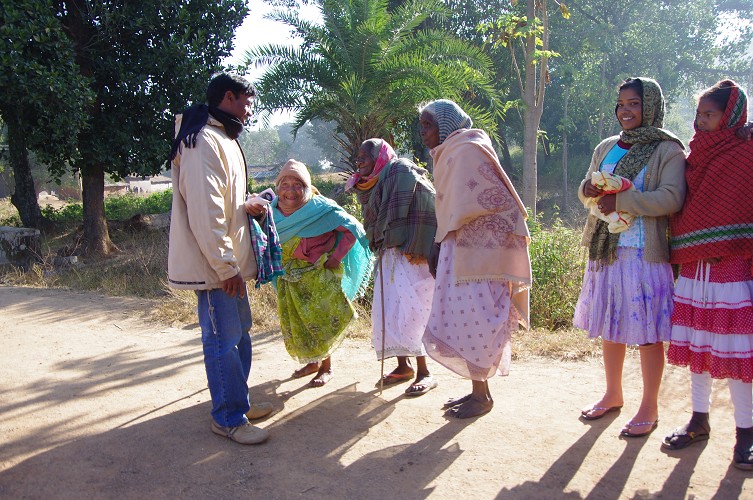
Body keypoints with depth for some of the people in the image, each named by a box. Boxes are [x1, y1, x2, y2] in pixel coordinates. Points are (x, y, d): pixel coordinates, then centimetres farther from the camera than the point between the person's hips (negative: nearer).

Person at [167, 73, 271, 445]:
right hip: (214, 265, -11)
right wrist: (226, 266, -22)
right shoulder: (203, 142, -17)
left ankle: (238, 401, 32)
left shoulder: (222, 139, 16)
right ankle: (229, 418, 11)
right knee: (223, 339, -2)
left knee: (239, 331, 18)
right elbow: (204, 212, -23)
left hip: (229, 261, 11)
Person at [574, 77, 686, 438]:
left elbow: (671, 199, -17)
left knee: (647, 332, 1)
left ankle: (649, 408, 15)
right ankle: (612, 394, 31)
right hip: (606, 250, 6)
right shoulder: (607, 148, 14)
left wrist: (621, 200, -20)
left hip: (646, 253, -6)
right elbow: (587, 191, 18)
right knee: (609, 326, 14)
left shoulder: (667, 151, -5)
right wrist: (589, 189, -5)